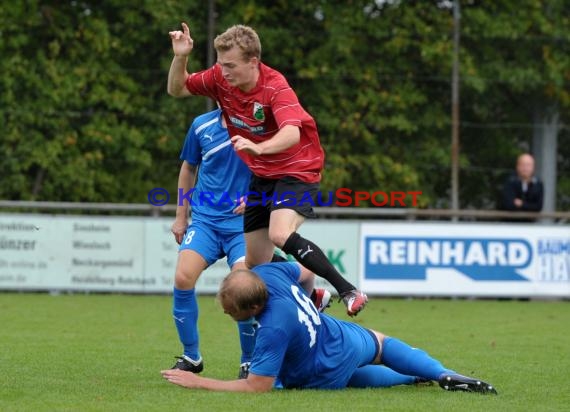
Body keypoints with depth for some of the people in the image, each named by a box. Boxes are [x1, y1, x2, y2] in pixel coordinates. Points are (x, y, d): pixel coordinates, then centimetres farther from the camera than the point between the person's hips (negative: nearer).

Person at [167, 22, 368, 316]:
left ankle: (348, 291, -25)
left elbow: (291, 134, -41)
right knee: (254, 264, 6)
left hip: (296, 171, -7)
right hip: (261, 177, 7)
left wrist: (257, 148, -60)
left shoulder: (275, 87, -25)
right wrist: (180, 57, -14)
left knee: (280, 235, -33)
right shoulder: (220, 78, -8)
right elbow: (177, 89, 6)